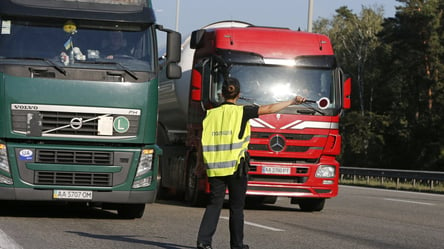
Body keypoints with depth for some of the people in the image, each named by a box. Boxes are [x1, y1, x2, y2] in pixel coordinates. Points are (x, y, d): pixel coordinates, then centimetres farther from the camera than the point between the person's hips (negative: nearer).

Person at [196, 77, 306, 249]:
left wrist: (206, 163, 14)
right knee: (236, 206, 7)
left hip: (214, 167, 3)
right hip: (236, 166, -3)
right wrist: (292, 102, 4)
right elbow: (269, 109, -4)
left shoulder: (211, 114, 5)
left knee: (214, 204, 6)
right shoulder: (241, 112, -4)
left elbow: (204, 140, 5)